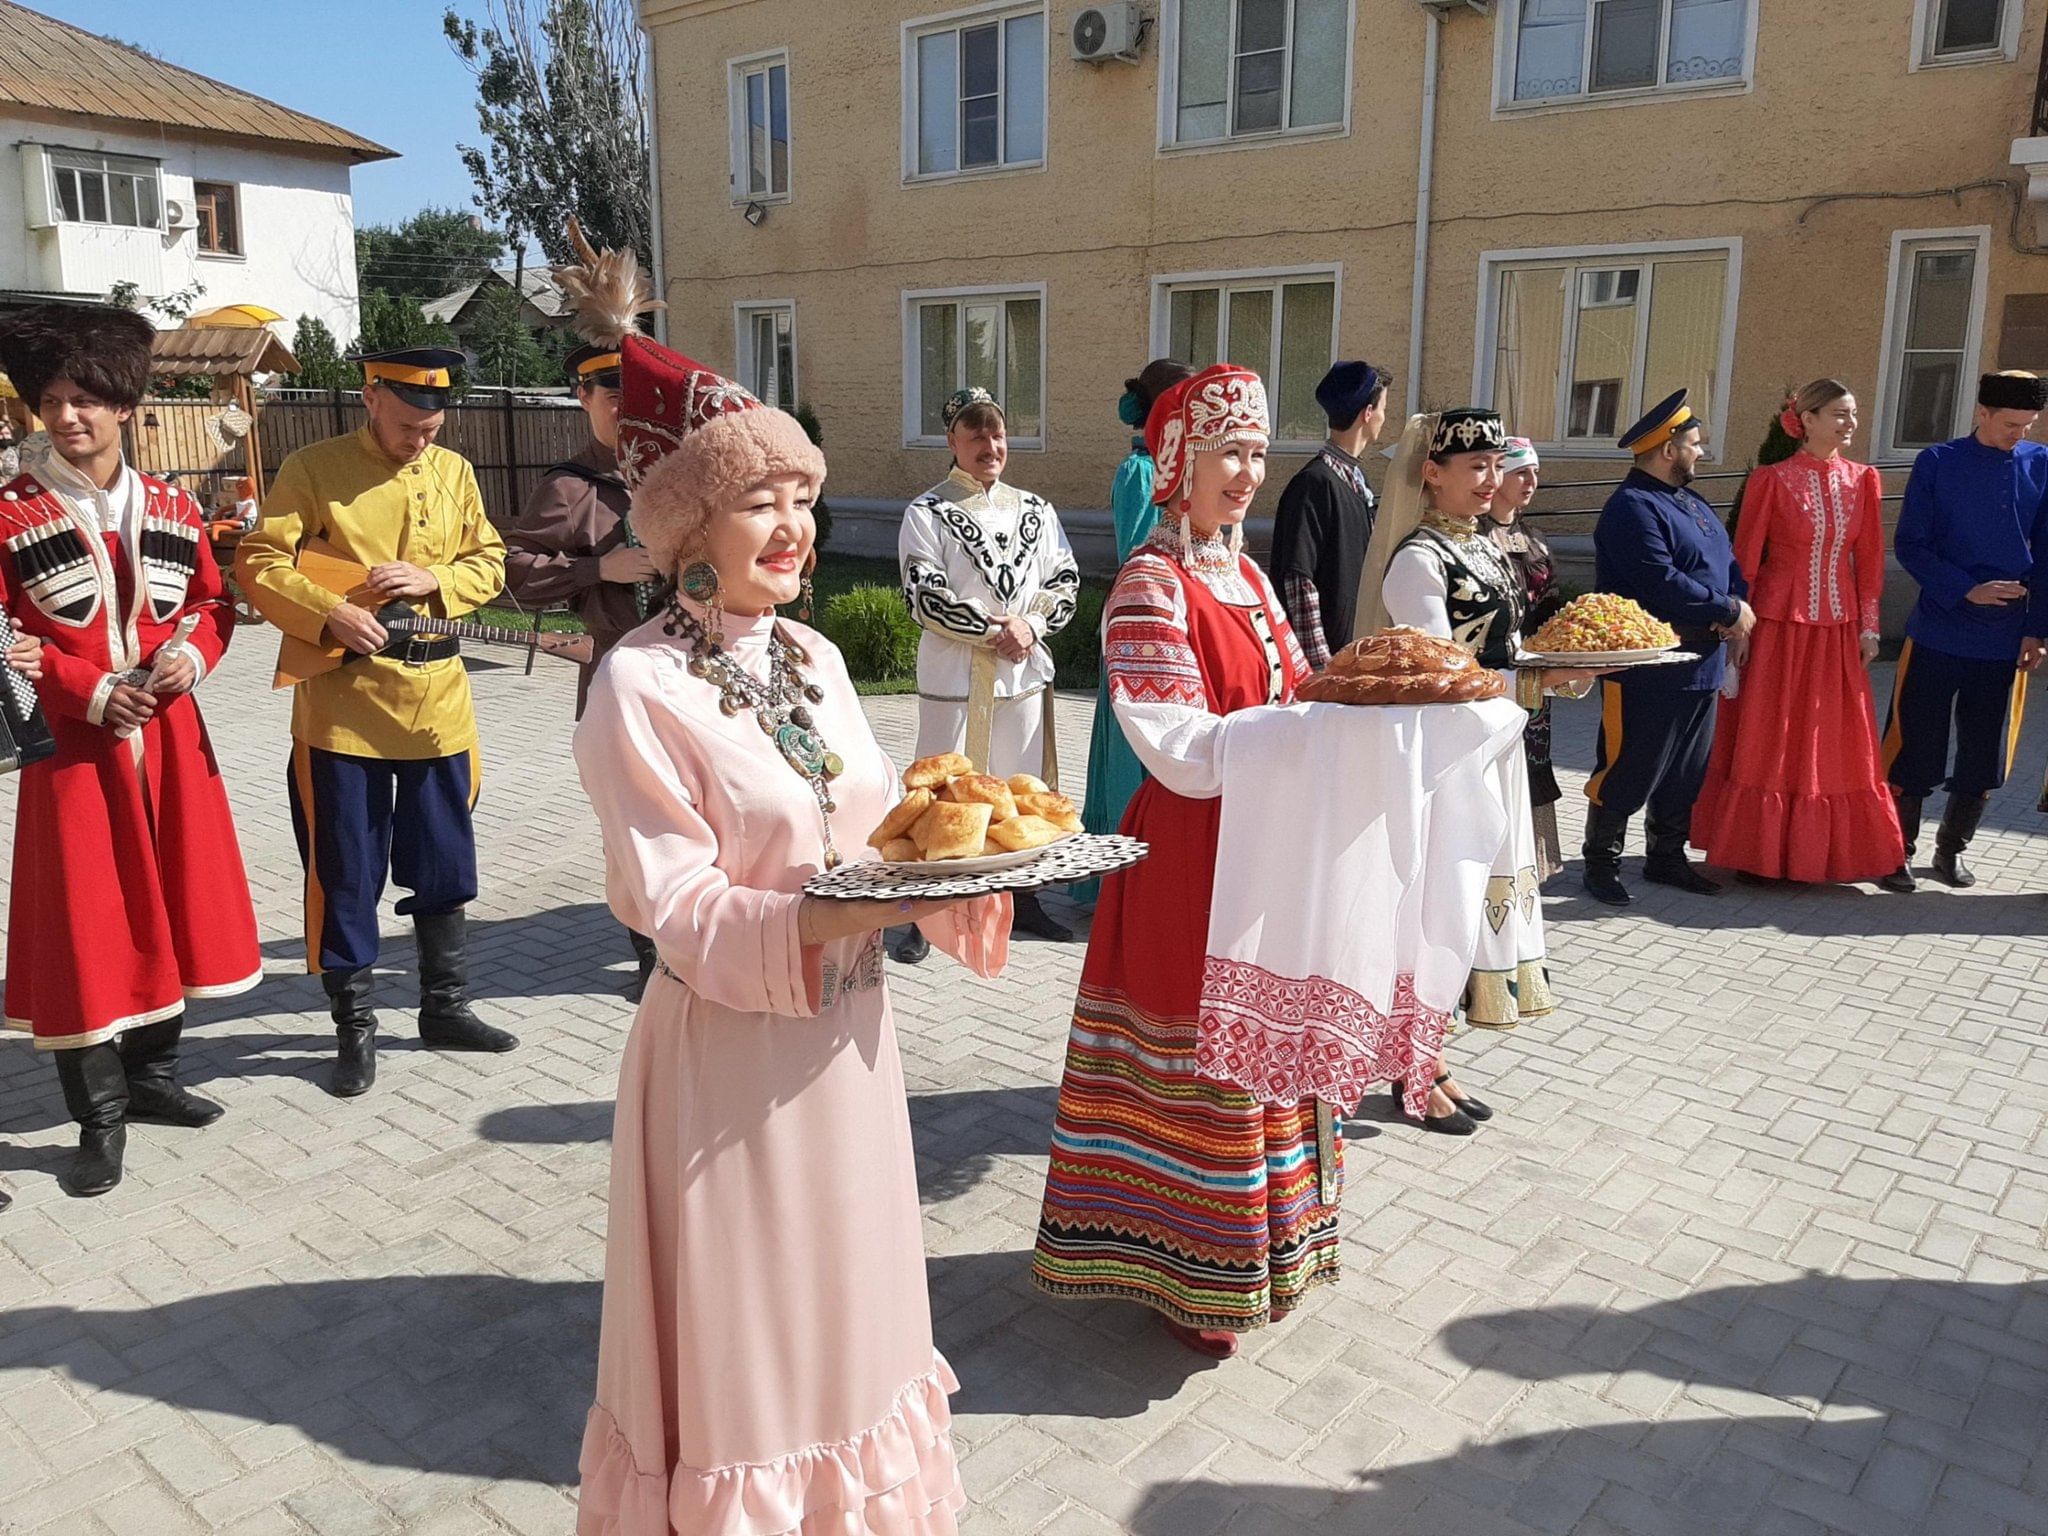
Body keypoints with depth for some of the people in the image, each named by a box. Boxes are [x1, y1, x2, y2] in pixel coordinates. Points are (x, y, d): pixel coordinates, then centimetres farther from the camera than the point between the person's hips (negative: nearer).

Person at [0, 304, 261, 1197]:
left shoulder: (175, 511, 7)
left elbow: (213, 602, 12)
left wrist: (192, 654, -9)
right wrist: (88, 689, -17)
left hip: (168, 737, 4)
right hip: (73, 743, -4)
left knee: (170, 905, 12)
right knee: (83, 924, -1)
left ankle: (153, 1076, 29)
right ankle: (100, 1122, 10)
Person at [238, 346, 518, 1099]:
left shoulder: (456, 472, 8)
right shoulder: (313, 469, -4)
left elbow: (489, 562, 11)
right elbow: (256, 563, -7)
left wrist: (436, 580, -9)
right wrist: (328, 612, -22)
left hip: (438, 698, 4)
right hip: (345, 703, -4)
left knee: (444, 866, 12)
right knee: (346, 874, 4)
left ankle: (446, 1007, 28)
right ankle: (354, 1028, 18)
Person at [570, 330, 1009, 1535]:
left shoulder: (815, 656, 5)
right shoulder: (642, 686, -16)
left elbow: (882, 825, 7)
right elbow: (674, 904, -19)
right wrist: (818, 921, -31)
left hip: (849, 1029, 7)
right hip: (730, 1044, -7)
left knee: (847, 1289, 22)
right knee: (745, 1324, 10)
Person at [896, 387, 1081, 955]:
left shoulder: (1035, 511, 10)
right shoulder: (927, 513, -3)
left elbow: (1066, 582, 7)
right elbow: (926, 597, -11)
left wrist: (1029, 623, -12)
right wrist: (995, 629, -16)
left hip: (1025, 672, 5)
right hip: (953, 674, -4)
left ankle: (1024, 897, 29)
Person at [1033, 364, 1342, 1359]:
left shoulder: (1245, 576, 12)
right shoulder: (1151, 586, -14)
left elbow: (1286, 702, 14)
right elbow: (1181, 748, -21)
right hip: (1190, 853, -8)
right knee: (1199, 1051, 2)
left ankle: (1255, 1239, 36)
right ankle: (1185, 1275, 20)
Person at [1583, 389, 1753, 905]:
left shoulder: (1690, 503, 18)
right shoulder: (1632, 508, -14)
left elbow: (1728, 564, 18)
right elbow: (1662, 583, -24)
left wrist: (1738, 603, -5)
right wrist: (1728, 611, -14)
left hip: (1700, 665, 9)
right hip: (1647, 667, -9)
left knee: (1685, 771, 16)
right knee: (1628, 771, -2)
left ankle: (1667, 856, 28)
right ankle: (1601, 863, 10)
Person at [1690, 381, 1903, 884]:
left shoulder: (1863, 480, 6)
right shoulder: (1771, 479, -5)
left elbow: (1869, 559, 8)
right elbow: (1745, 557, -4)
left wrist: (1869, 625, 4)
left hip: (1837, 630, 4)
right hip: (1777, 625, -4)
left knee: (1832, 742, 9)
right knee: (1766, 738, 3)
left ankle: (1814, 852, 22)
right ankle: (1758, 852, 15)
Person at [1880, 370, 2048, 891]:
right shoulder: (1938, 463, -3)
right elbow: (1909, 544, -4)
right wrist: (1965, 590, -14)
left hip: (2005, 639, 3)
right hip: (1938, 631, -3)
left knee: (1985, 753, 9)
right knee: (1916, 748, 1)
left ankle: (1952, 849, 25)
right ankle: (1899, 852, 14)